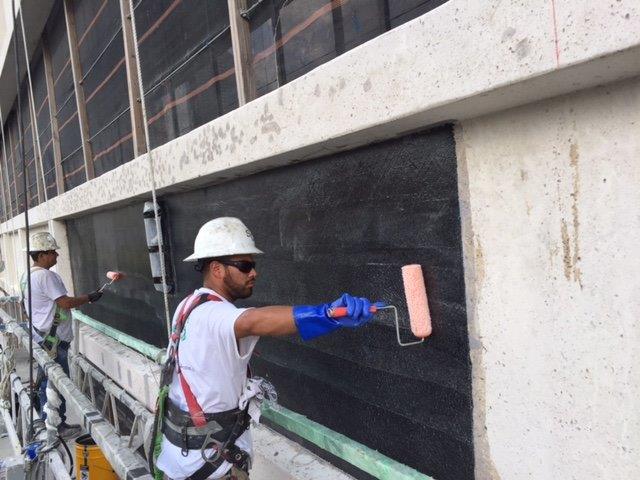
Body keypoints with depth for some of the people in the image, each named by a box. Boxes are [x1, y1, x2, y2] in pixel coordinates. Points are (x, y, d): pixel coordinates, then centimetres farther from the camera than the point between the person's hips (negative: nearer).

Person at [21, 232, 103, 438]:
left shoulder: (27, 276, 11)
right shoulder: (46, 276, -21)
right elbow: (65, 302, -24)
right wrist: (89, 298, -11)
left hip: (40, 337, 10)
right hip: (53, 341, -10)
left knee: (45, 382, 18)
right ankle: (58, 426, 10)